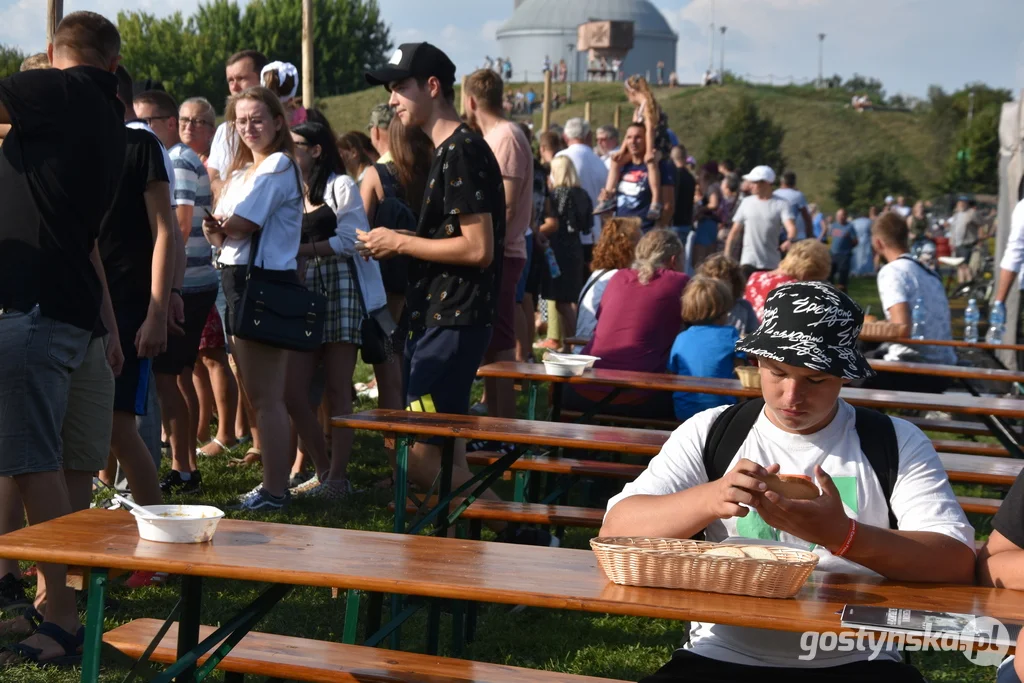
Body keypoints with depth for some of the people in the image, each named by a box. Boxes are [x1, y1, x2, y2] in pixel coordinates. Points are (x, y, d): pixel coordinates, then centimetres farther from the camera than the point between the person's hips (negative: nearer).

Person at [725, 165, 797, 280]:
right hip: (749, 262, 1)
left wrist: (790, 240, -38)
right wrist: (727, 254, 5)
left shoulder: (781, 204, -1)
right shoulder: (747, 203, 8)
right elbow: (735, 230, 11)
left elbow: (791, 227, -16)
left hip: (772, 264, -1)